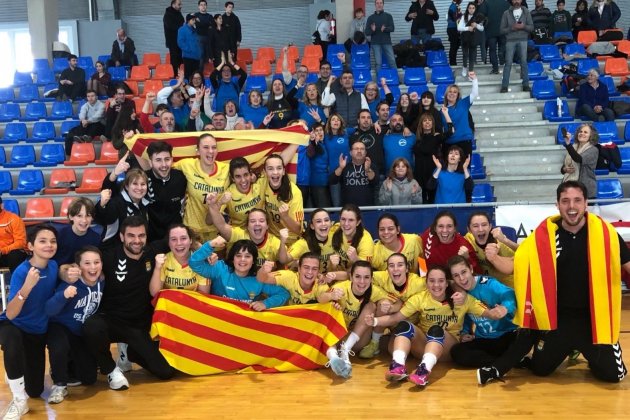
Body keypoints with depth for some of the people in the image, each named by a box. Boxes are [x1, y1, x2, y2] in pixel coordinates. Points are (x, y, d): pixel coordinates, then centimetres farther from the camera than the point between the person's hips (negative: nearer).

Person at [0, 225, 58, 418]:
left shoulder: (54, 266, -10)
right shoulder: (21, 271, -26)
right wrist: (27, 287, -48)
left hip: (39, 331, 5)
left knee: (35, 391, 7)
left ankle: (18, 369, 43)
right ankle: (19, 401, -24)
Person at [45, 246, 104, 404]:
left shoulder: (101, 282, -13)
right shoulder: (70, 284, -28)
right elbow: (48, 311, -38)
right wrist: (63, 296, -54)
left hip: (84, 333, 4)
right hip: (61, 327, -4)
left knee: (89, 378, 1)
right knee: (60, 348, -40)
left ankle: (69, 363, 34)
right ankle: (59, 385, -12)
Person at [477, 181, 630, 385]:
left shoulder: (605, 232, -10)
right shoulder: (544, 235, -8)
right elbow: (517, 264, -3)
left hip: (594, 317, 0)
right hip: (557, 317, 1)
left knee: (612, 373, 3)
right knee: (540, 369, 2)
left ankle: (591, 354, 30)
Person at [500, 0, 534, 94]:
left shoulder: (526, 12, 9)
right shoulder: (506, 13, 5)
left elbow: (531, 27, 5)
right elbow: (502, 30, 3)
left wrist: (524, 26, -14)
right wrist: (512, 28, -13)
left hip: (523, 40, 1)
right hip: (510, 41, -1)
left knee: (524, 62, 0)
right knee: (508, 63, -3)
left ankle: (526, 85, 5)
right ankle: (504, 86, -1)